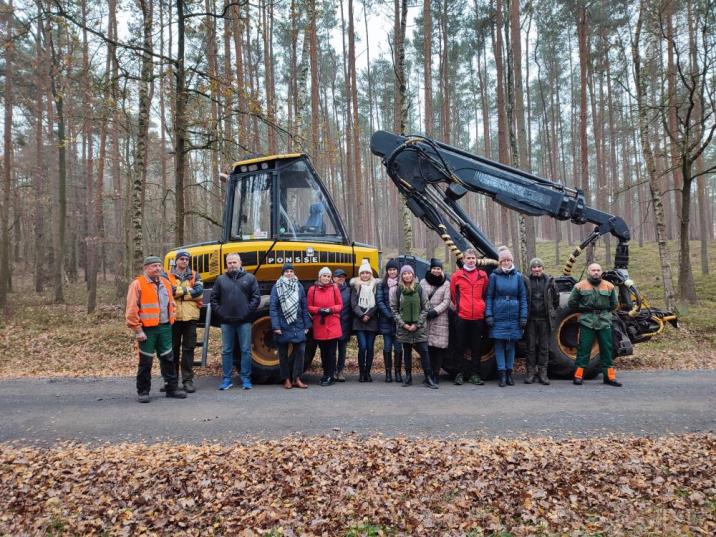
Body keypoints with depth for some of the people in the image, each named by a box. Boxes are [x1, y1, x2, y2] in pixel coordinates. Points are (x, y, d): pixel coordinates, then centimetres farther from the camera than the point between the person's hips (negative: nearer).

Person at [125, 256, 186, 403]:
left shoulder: (166, 283, 12)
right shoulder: (137, 284, -8)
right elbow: (131, 310, -11)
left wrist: (171, 319, 14)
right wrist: (137, 330, -13)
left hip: (165, 327, 6)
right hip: (147, 329, -5)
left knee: (168, 358, 11)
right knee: (146, 361, 3)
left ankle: (172, 387, 20)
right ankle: (143, 391, 16)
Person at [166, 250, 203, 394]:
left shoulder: (195, 275, 9)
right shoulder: (168, 276, 7)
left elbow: (199, 292, -6)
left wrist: (178, 292, -9)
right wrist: (187, 290, -12)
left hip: (190, 317, 0)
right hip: (173, 317, 0)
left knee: (188, 349, 2)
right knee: (173, 349, 8)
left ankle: (188, 380, 8)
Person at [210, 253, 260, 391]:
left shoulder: (249, 278, 4)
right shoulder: (221, 279, 9)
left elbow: (256, 297, 0)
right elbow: (213, 298, 11)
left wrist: (248, 311, -7)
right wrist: (219, 312, 0)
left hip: (244, 321, -2)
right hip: (226, 322, 2)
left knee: (246, 350, 2)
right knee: (226, 351, 7)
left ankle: (246, 379, 11)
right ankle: (227, 379, 16)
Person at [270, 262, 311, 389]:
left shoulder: (299, 286, 6)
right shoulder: (277, 287, -2)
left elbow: (304, 307, 7)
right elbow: (272, 307, -6)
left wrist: (306, 325, 3)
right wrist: (275, 326, -13)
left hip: (298, 326, 2)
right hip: (283, 326, -2)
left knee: (300, 350, -2)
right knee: (283, 353, 6)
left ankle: (297, 379, 9)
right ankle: (286, 379, 18)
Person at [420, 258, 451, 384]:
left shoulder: (446, 283, 8)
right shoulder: (423, 282, 12)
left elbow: (446, 302, 2)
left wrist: (435, 311, -10)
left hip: (440, 319, -1)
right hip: (425, 318, 1)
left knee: (439, 346, -5)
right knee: (427, 346, -4)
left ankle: (436, 374, 1)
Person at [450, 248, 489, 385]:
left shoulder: (483, 275, 6)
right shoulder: (457, 275, 1)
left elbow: (485, 293, 17)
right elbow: (452, 293, 13)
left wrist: (481, 306, 14)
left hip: (478, 316, 2)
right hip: (462, 316, -1)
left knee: (477, 347, 7)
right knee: (461, 346, 5)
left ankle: (474, 374, 16)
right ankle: (461, 373, 15)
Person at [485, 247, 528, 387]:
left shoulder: (518, 276, 6)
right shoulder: (494, 276, 2)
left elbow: (523, 297, 7)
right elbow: (489, 296, 3)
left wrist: (523, 316, 1)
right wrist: (488, 314, -5)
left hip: (514, 316, 2)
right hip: (498, 316, -2)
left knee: (511, 345, 8)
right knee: (499, 345, 0)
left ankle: (509, 373, 18)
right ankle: (502, 374, 6)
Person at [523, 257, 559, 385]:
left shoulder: (549, 280, 5)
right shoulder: (526, 281, 0)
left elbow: (556, 296, 17)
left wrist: (553, 309, 15)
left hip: (544, 318, 1)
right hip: (531, 318, -1)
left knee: (544, 346, 5)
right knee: (531, 346, 5)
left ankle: (542, 372, 12)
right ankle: (531, 372, 12)